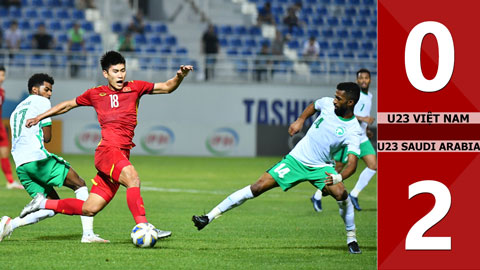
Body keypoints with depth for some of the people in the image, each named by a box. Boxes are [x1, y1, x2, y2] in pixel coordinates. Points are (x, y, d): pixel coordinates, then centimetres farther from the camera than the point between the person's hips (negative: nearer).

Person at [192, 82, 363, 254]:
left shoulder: (352, 132, -19)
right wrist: (300, 120, 12)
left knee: (341, 194, -30)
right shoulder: (327, 104, -6)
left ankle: (351, 239, -6)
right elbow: (314, 106, 21)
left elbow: (352, 164, -28)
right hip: (296, 160, 3)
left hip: (321, 167, -2)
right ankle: (210, 217, -6)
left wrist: (338, 177, -46)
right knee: (258, 187, -9)